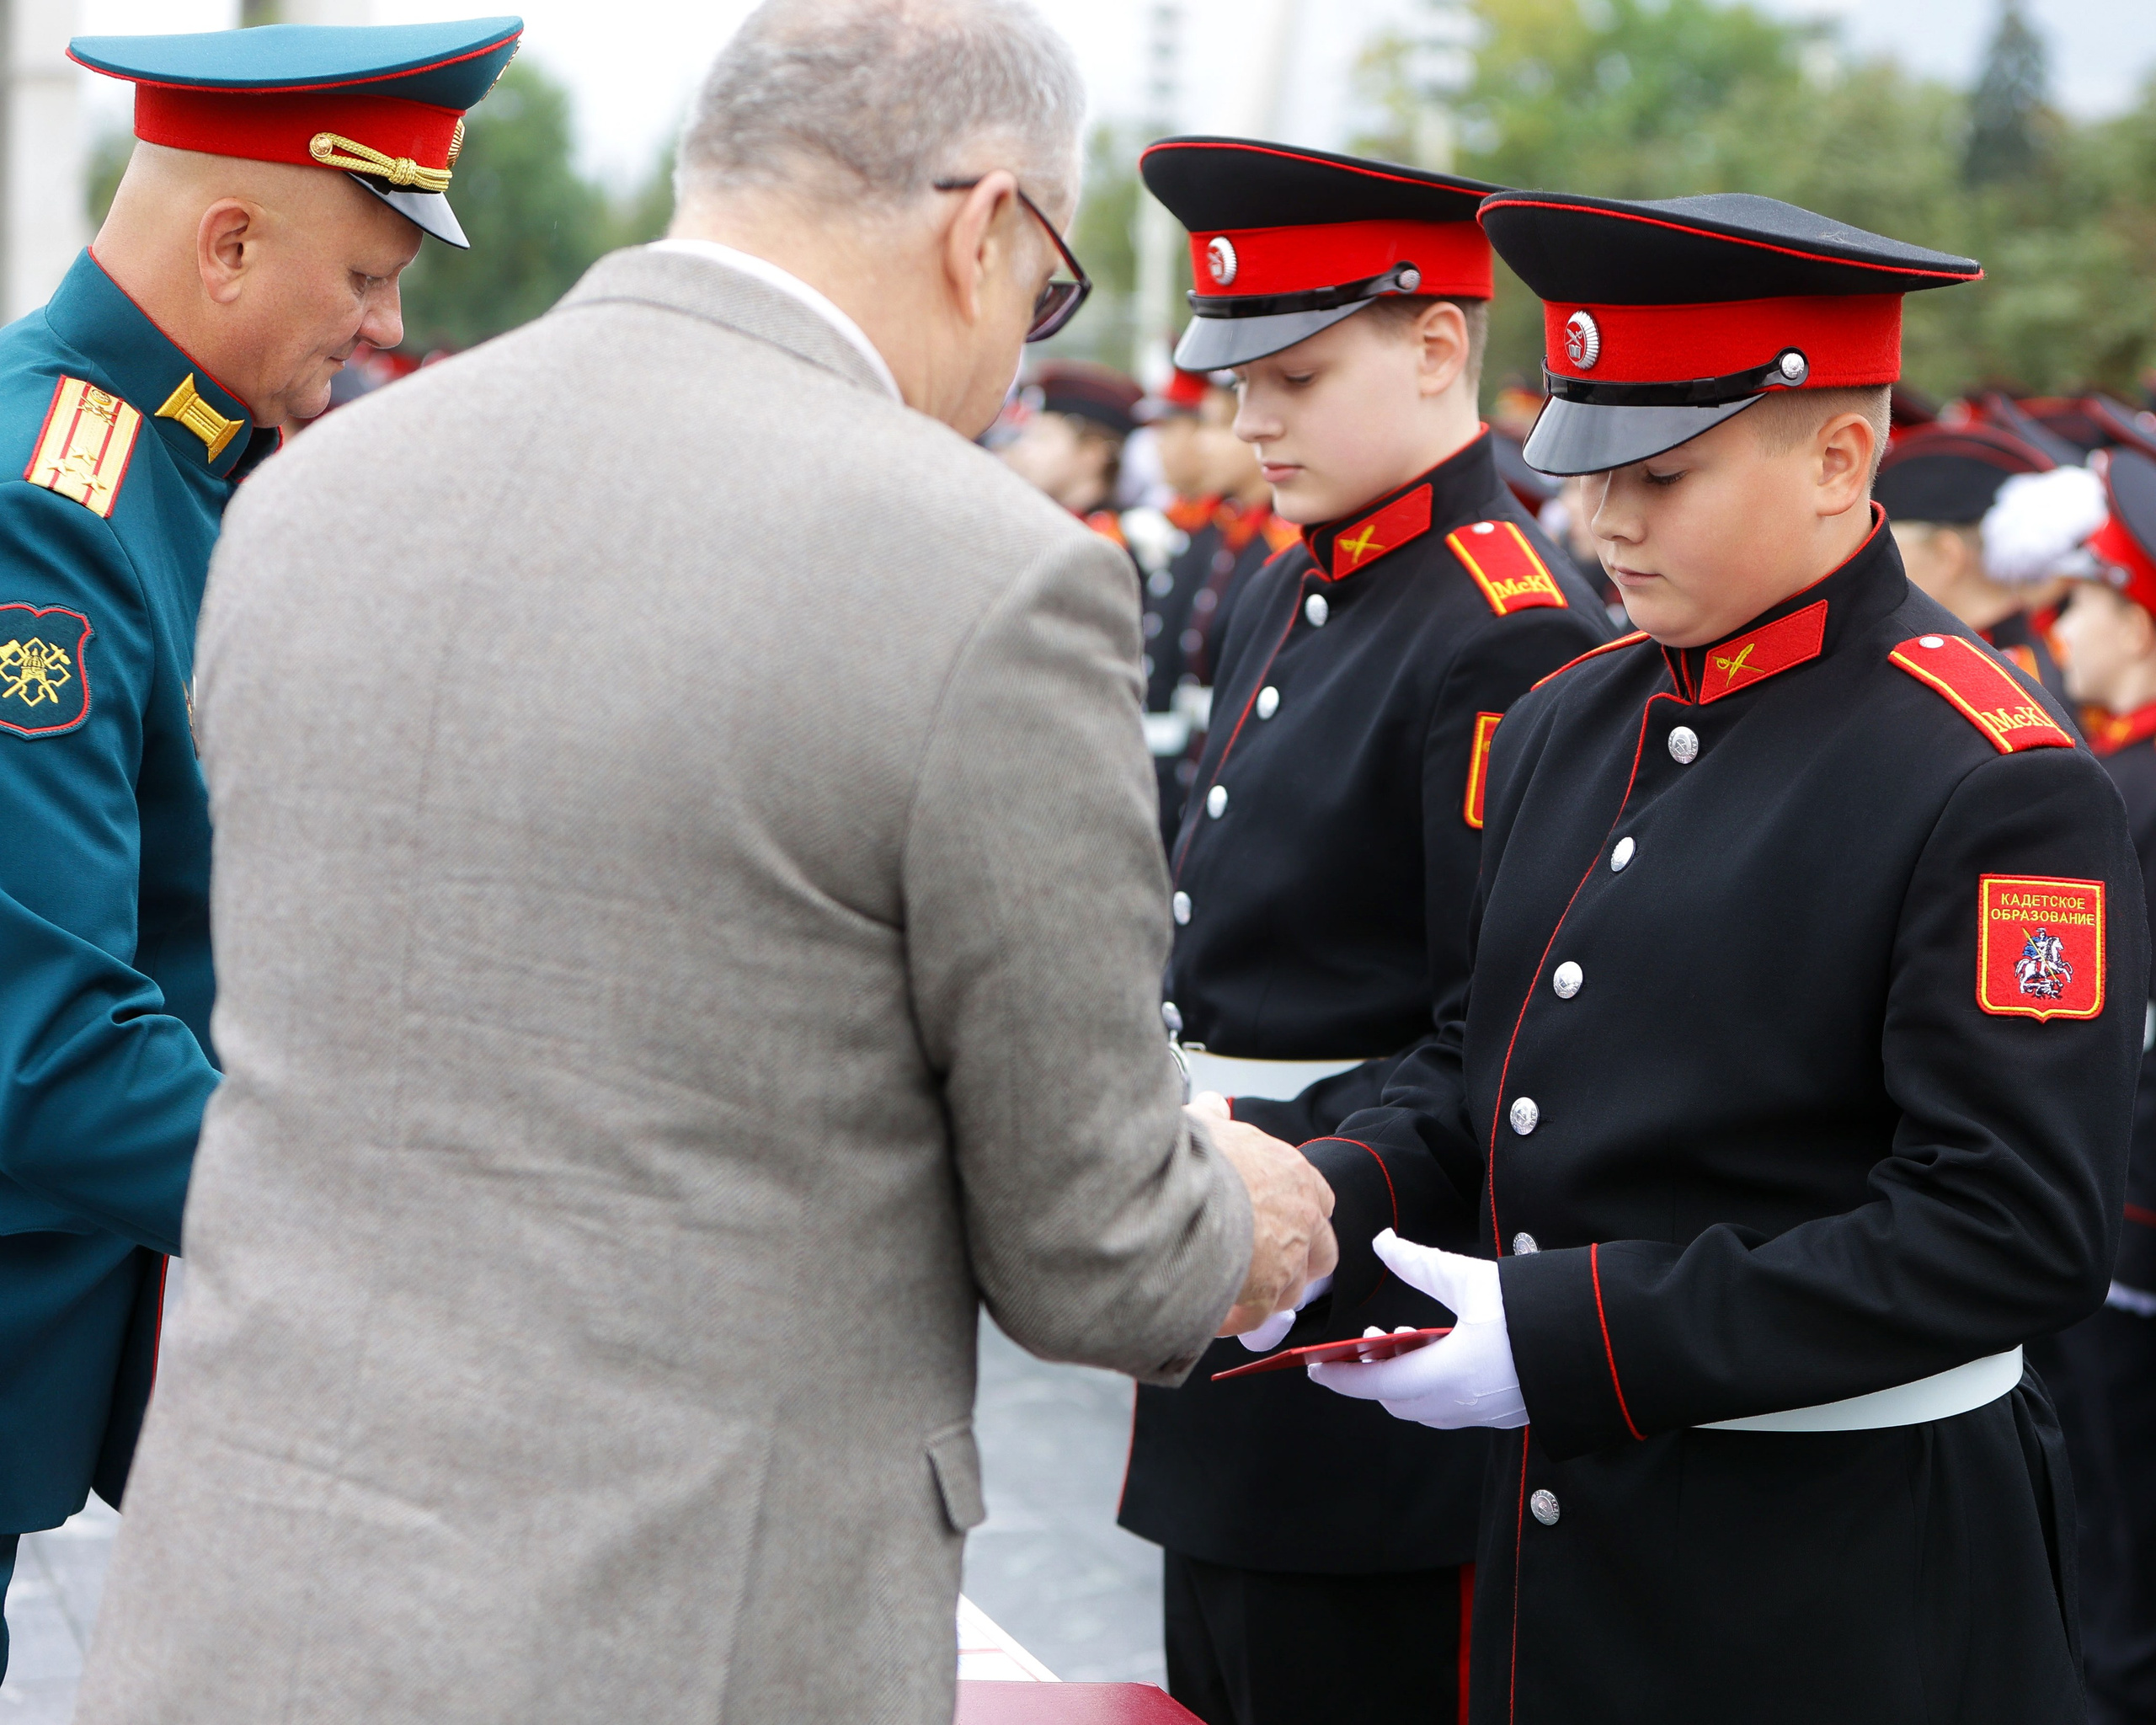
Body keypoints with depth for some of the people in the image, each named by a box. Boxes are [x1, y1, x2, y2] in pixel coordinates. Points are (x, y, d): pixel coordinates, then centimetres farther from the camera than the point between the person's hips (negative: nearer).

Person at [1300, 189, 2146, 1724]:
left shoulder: (1996, 789, -16)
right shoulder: (1568, 726, 8)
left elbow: (2017, 1231, -21)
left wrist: (1574, 1334, -24)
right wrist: (1329, 1205, -5)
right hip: (1567, 1535, 7)